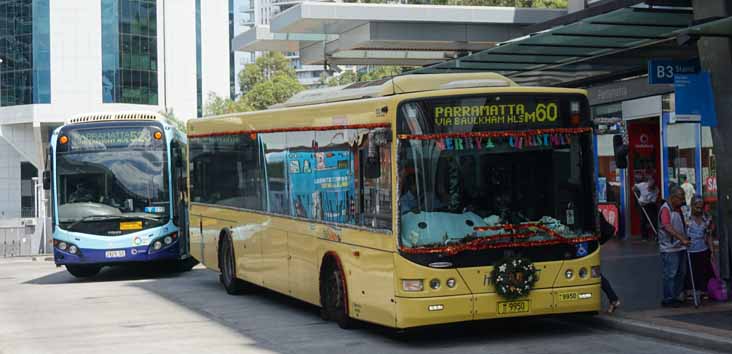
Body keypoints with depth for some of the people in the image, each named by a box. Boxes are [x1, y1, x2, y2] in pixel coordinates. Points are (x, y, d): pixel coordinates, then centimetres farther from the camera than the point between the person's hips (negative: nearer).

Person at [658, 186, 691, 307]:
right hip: (669, 248, -9)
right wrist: (682, 239, -37)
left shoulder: (678, 208, 12)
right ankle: (668, 300, 5)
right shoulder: (666, 209, -17)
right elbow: (668, 228, -30)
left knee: (681, 273, 14)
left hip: (680, 246, 9)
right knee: (670, 274, -3)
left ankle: (675, 297, 24)